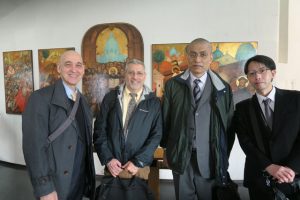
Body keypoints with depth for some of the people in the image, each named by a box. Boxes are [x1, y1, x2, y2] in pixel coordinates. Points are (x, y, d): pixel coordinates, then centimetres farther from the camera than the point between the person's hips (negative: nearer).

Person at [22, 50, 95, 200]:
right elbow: (34, 145, -19)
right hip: (55, 183, -6)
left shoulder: (83, 101, 7)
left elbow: (86, 140, 10)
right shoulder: (41, 98, -15)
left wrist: (89, 175, 10)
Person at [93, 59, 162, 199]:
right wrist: (107, 159, -7)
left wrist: (138, 162, -11)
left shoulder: (154, 102, -1)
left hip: (139, 168, 0)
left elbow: (156, 135, -4)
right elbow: (99, 130, 1)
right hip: (113, 166, 1)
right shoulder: (110, 97, 1)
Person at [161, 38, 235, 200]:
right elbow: (165, 119, 3)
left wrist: (223, 155, 6)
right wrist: (167, 149, 7)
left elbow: (229, 124, 4)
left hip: (209, 158, 0)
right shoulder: (173, 85, -1)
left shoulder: (223, 88, 0)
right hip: (180, 156, 0)